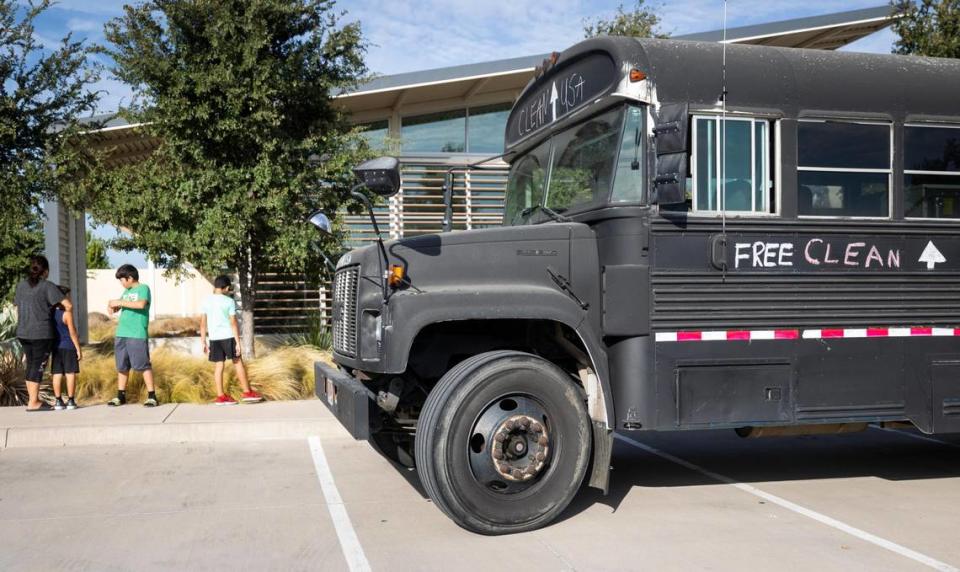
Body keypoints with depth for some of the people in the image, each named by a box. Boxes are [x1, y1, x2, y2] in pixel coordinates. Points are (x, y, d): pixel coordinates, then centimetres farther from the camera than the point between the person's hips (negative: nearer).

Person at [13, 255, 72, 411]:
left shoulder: (21, 285, 10)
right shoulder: (48, 286, -9)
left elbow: (18, 309, 17)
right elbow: (68, 305, -14)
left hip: (23, 333, 6)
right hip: (42, 333, -6)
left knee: (31, 366, 16)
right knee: (38, 366, 0)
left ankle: (32, 399, 23)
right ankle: (33, 403, 2)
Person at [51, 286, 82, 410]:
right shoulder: (67, 313, -12)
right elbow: (72, 332, -13)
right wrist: (78, 349, -8)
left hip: (56, 347, 6)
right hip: (69, 347, -6)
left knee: (57, 374, 6)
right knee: (70, 373, -1)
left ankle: (58, 401, 8)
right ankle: (70, 401, -1)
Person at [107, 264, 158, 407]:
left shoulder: (143, 288, -3)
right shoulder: (126, 291, 18)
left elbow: (141, 304, -20)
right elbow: (118, 306, 21)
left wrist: (120, 302, -16)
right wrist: (112, 307, -2)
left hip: (138, 335, -7)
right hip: (121, 334, 7)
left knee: (143, 365, -5)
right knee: (122, 366, 10)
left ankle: (151, 396, 0)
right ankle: (121, 395, 18)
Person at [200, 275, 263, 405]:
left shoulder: (206, 301, 5)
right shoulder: (229, 301, -6)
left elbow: (203, 324, 6)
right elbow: (233, 323, -9)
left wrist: (203, 343, 11)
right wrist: (238, 342, -7)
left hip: (214, 338, 4)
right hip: (228, 336, -4)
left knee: (219, 365, 7)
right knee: (238, 362, 6)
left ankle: (221, 396, 7)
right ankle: (247, 393, 8)